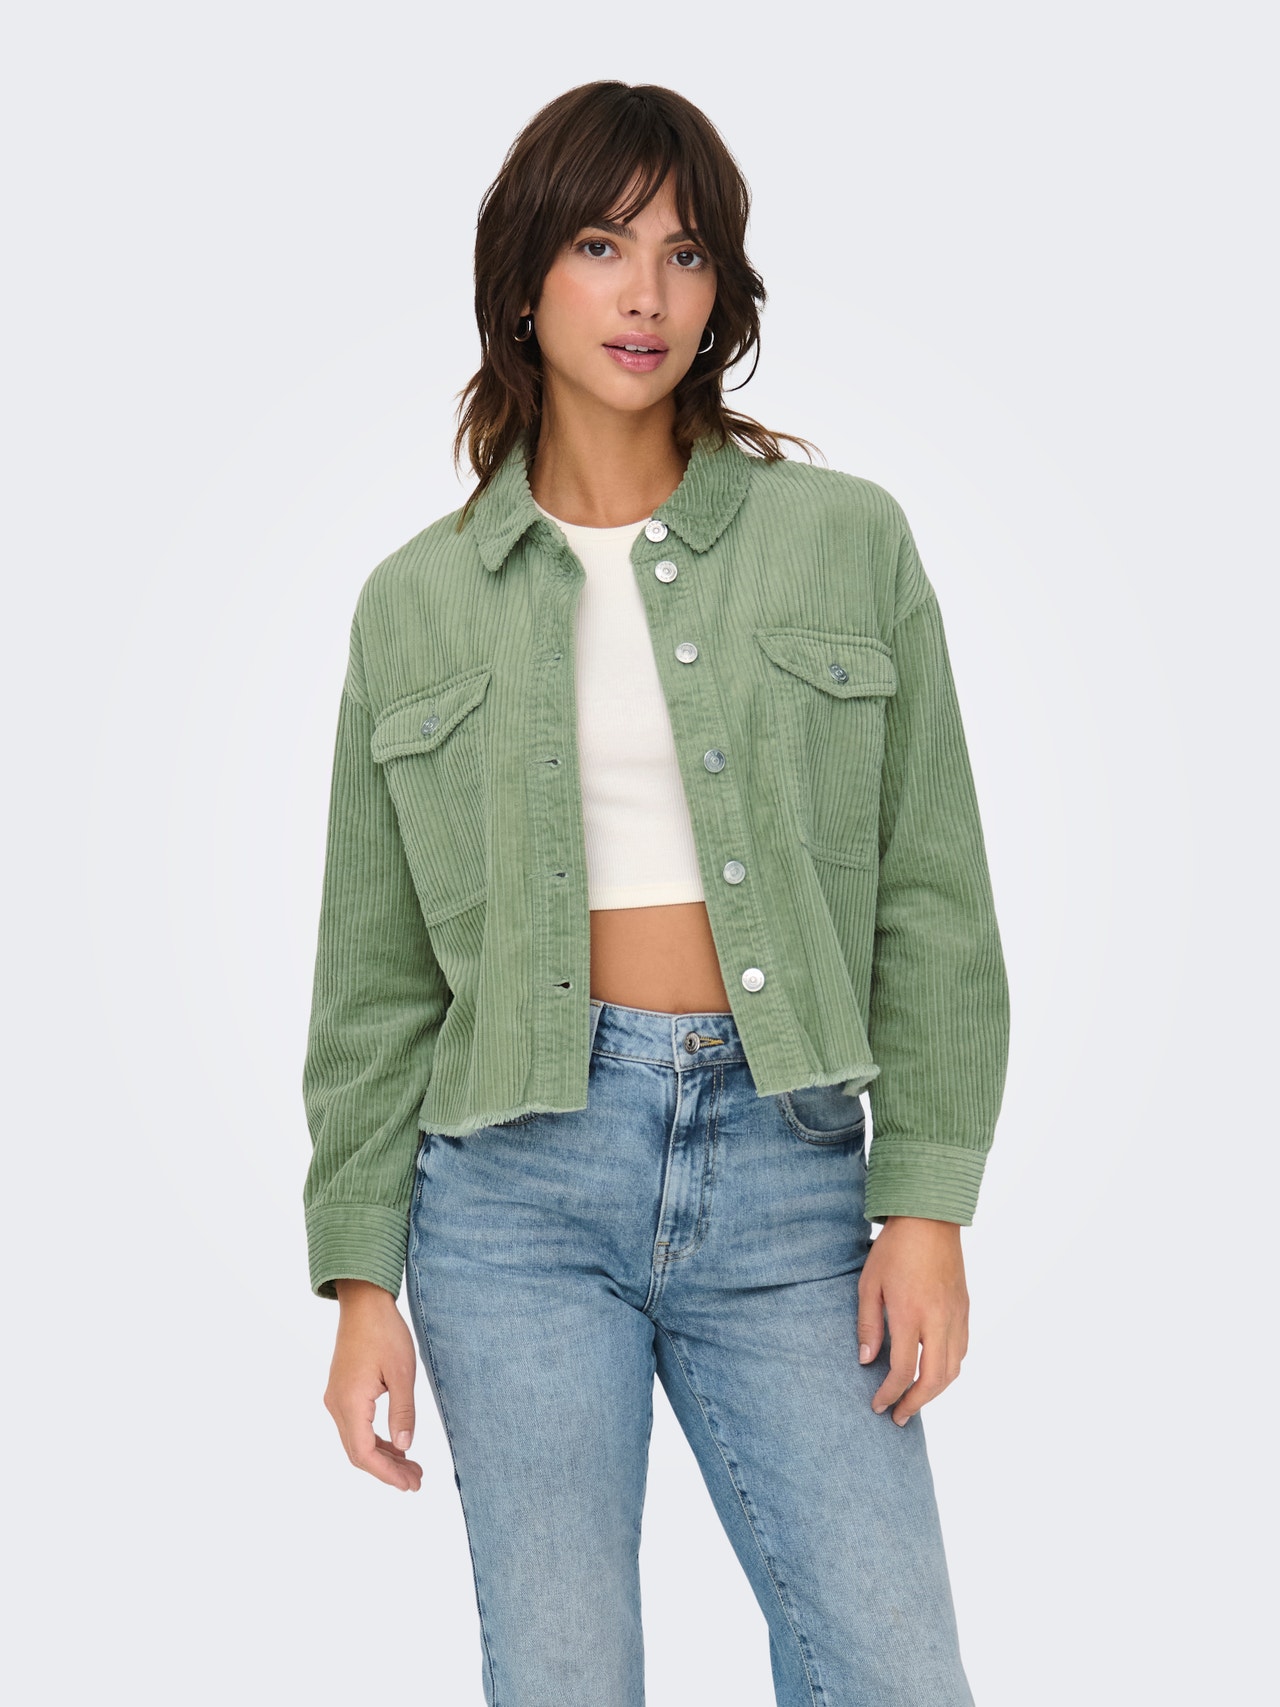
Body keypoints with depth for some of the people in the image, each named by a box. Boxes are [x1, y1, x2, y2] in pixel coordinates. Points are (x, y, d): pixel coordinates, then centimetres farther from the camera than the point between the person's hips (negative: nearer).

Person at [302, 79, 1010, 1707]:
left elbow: (928, 899, 4)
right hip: (519, 1167, 0)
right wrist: (360, 1280, 5)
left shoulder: (846, 540, 5)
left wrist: (928, 1204, -3)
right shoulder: (417, 602, 7)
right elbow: (376, 970, 9)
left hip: (782, 1165, 0)